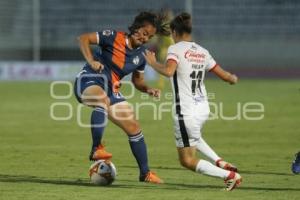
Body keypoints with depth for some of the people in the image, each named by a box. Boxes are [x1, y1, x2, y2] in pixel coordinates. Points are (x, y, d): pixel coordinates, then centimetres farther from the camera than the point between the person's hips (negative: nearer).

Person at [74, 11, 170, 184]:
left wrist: (148, 89, -3)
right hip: (89, 81, -7)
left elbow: (137, 80, 18)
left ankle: (145, 173, 17)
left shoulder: (141, 54, 7)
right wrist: (91, 61, -25)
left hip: (111, 91, 7)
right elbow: (84, 38, -12)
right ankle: (96, 149, -34)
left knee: (134, 128, 3)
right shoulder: (114, 37, -12)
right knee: (103, 101, -42)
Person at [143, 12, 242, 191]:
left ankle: (230, 175, -8)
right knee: (193, 137, 39)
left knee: (187, 161, 5)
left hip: (186, 112, -7)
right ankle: (221, 163, 20)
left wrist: (153, 63, -11)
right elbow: (224, 75, 10)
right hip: (203, 109, 7)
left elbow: (168, 71, -29)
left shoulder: (175, 49, -10)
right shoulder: (202, 52, 7)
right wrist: (233, 78, 33)